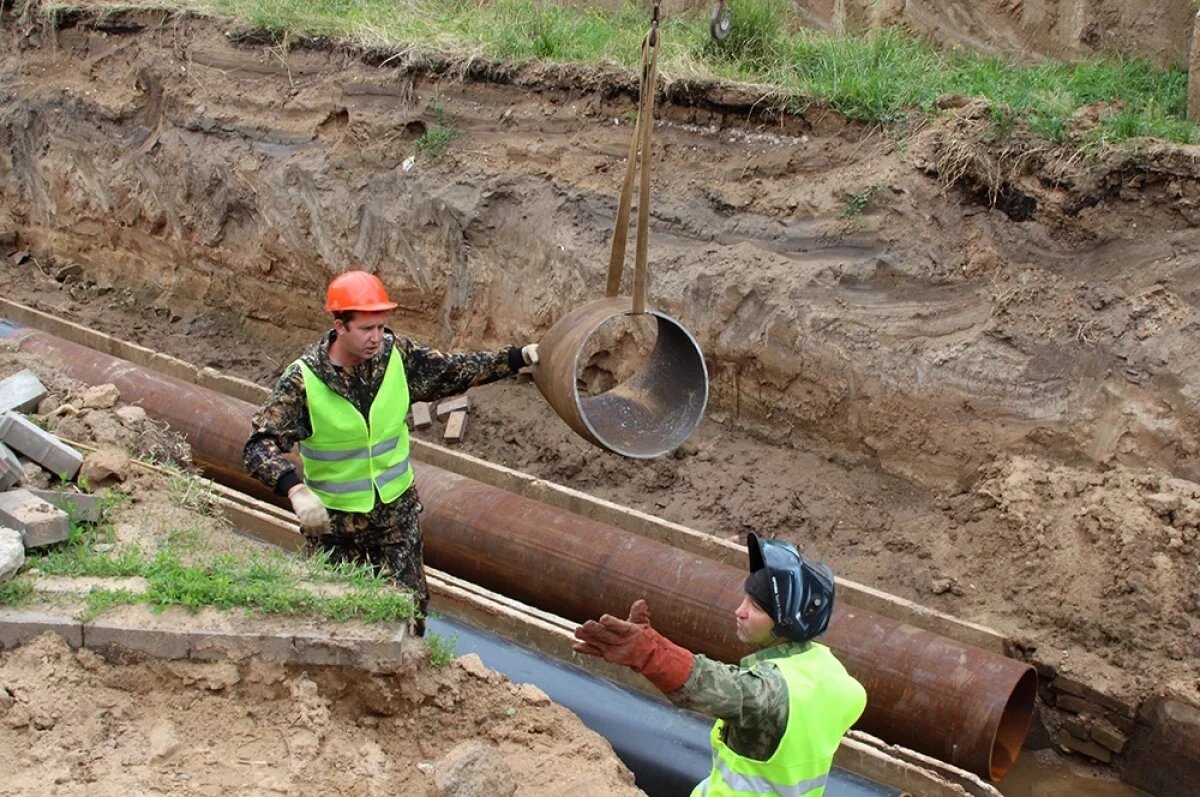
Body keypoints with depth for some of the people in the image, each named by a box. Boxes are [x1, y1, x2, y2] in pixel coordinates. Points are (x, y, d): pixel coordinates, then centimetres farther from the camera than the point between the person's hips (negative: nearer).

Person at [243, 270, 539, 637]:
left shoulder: (396, 354, -10)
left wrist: (522, 356, -6)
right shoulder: (303, 381, -21)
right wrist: (296, 489, -43)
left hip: (397, 511, 3)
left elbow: (453, 370, 1)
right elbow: (259, 446, -26)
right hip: (332, 520, -3)